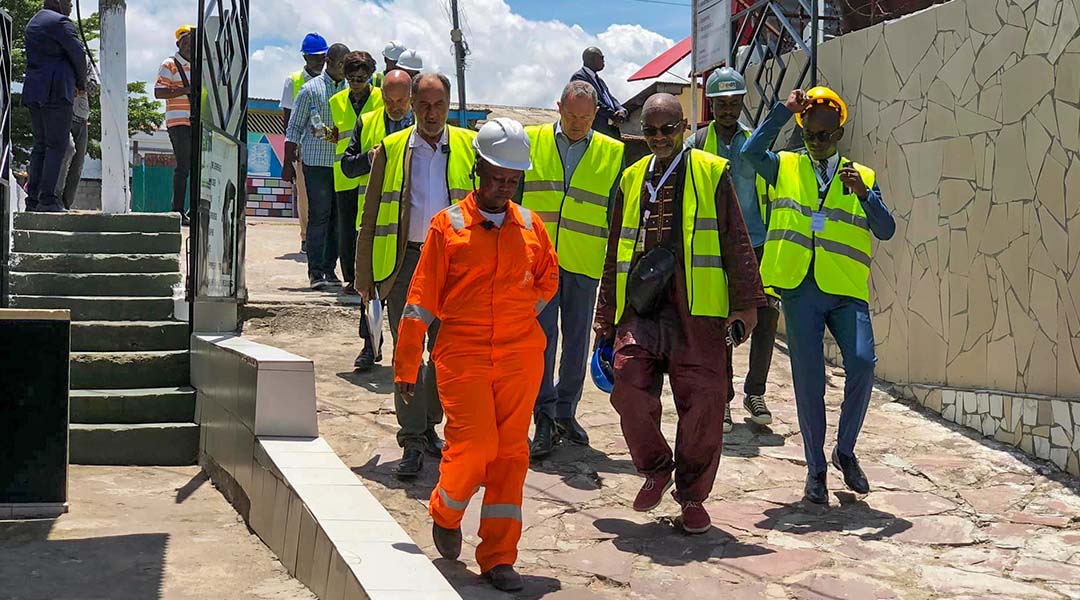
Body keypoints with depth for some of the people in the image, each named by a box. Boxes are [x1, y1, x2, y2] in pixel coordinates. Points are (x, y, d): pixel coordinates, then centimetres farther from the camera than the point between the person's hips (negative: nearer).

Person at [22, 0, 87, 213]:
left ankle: (33, 199, 7)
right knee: (57, 146, -8)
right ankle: (47, 199, -14)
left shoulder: (33, 23, 22)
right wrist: (81, 84, 7)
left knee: (40, 145, 11)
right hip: (57, 91, -9)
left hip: (33, 91, 9)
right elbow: (78, 54, -10)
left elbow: (36, 58, 20)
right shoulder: (60, 22, -7)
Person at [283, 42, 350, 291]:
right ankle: (315, 270, -3)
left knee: (337, 217, 5)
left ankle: (329, 268, 13)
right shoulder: (311, 89, 0)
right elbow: (294, 128, 1)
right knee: (318, 216, -6)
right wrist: (288, 163, -3)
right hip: (316, 161, -4)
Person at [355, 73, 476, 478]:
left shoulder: (470, 147, 6)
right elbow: (371, 215, 6)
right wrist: (364, 274, 2)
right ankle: (412, 440, 5)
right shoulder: (391, 149, 5)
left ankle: (429, 426, 26)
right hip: (406, 262, -1)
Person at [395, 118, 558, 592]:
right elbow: (421, 298, 0)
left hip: (521, 357, 3)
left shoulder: (530, 226, 7)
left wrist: (521, 314, 8)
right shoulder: (448, 226, -1)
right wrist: (406, 366, 0)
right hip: (463, 356, -3)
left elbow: (549, 278, 23)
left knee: (511, 454, 4)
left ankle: (499, 558, 14)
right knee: (474, 447, -10)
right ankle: (445, 513, 22)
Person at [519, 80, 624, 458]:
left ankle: (566, 413, 24)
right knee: (541, 338, -3)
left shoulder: (612, 154, 6)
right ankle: (544, 417, 3)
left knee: (577, 341, 9)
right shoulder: (530, 142, 4)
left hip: (584, 263, 1)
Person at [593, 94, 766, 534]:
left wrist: (745, 303, -2)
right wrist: (605, 315, 18)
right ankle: (656, 468, 19)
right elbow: (615, 253, 21)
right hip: (640, 308, 3)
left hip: (697, 310, -3)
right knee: (629, 390, -8)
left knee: (702, 402, -1)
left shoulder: (712, 174, 7)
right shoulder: (631, 179, 18)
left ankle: (692, 496, 16)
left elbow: (736, 243, 4)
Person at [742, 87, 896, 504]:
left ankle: (845, 451, 4)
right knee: (808, 379, 1)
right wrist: (784, 111, -9)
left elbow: (886, 231, 2)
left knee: (862, 362, -18)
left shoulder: (862, 177, 14)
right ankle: (815, 468, 15)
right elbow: (751, 151, -7)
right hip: (799, 288, 0)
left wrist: (864, 194, -13)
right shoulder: (785, 168, 13)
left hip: (846, 290, 0)